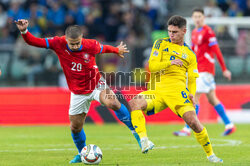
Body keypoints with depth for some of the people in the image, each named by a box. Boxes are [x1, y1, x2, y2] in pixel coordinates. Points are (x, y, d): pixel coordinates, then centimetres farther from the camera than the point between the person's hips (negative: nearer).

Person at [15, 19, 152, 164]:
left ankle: (135, 130, -14)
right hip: (78, 93, 2)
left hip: (96, 85, -2)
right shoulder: (58, 44, -18)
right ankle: (82, 153, 35)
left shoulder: (91, 46, -19)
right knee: (75, 127, 9)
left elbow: (104, 48, 5)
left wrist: (117, 50, 22)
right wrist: (24, 31, -35)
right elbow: (34, 41, -17)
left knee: (113, 103, -31)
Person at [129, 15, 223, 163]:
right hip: (157, 90, 1)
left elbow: (192, 79, 15)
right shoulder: (161, 44, 14)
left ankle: (210, 154, 2)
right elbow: (152, 66, 3)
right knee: (133, 104, -28)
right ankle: (143, 140, -32)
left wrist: (192, 94, -7)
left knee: (193, 121, -18)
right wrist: (170, 63, -15)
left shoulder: (190, 54, 17)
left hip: (178, 90, -1)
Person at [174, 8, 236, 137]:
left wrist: (224, 69, -13)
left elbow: (216, 51, -13)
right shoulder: (194, 32, 14)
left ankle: (187, 129, -11)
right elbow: (192, 52, 22)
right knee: (212, 99, 11)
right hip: (198, 70, 9)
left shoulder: (208, 31, -11)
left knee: (195, 97, -12)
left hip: (205, 69, -9)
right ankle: (229, 125, 16)